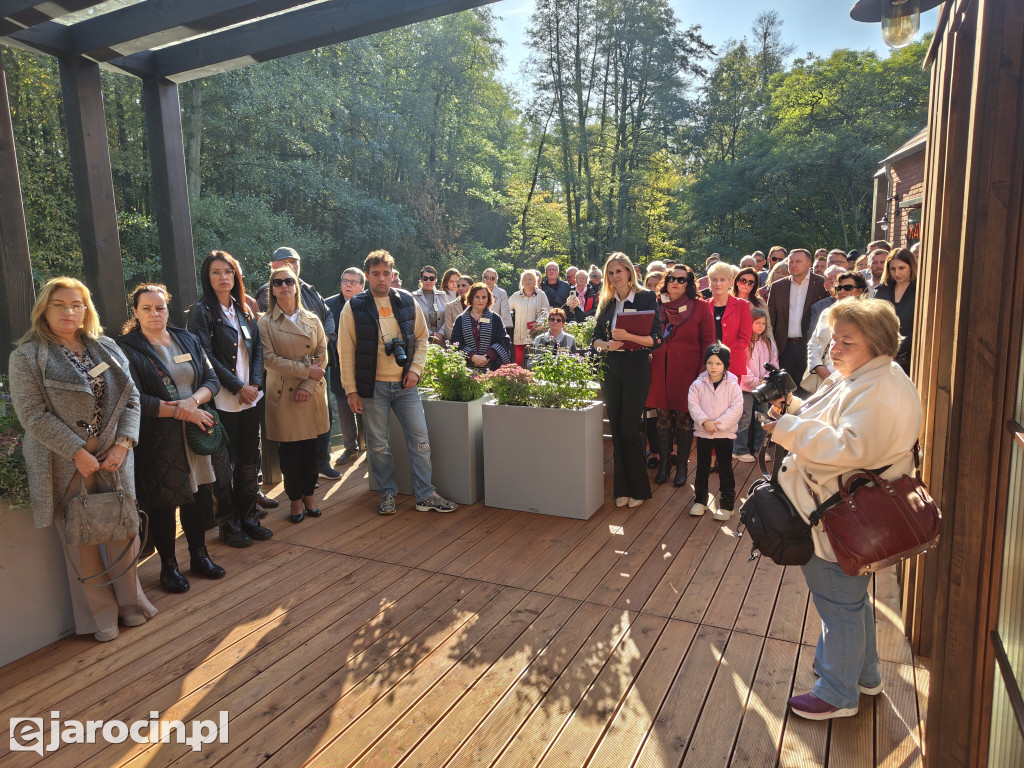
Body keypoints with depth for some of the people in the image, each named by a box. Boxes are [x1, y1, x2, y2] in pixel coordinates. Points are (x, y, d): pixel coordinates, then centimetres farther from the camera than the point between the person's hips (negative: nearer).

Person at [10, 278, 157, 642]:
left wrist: (123, 443, -6)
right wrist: (78, 452, -15)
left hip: (114, 459, 3)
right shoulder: (27, 356, -3)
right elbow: (33, 414, -10)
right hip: (67, 467, -3)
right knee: (81, 540, 6)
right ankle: (100, 614, 22)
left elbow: (130, 398, 7)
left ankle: (129, 600, 28)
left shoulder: (107, 349, 10)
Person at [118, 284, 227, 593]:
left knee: (198, 495, 11)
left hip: (195, 432, 4)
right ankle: (168, 565, 22)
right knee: (162, 502, 5)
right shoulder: (127, 348, -6)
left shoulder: (188, 340, 9)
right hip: (156, 440, -4)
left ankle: (199, 556, 29)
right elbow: (134, 399, -15)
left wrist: (193, 400, -15)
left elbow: (212, 379, 5)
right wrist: (182, 412, -16)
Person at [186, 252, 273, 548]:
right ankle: (228, 524, 16)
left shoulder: (244, 310, 13)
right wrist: (238, 386, -13)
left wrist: (255, 383, -5)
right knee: (225, 463, 3)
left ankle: (248, 517, 23)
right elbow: (206, 356, -12)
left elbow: (257, 348, 10)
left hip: (252, 398, 6)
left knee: (249, 460, 11)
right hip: (222, 400, -5)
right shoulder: (201, 311, -5)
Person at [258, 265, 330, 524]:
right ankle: (295, 500, 18)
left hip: (312, 393, 3)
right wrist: (305, 371, -15)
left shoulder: (312, 320, 7)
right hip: (283, 394, -2)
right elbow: (268, 359, -10)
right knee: (289, 449, 3)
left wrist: (308, 385, -11)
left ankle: (308, 496, 23)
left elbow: (322, 356, 2)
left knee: (311, 447, 8)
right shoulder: (265, 323, -1)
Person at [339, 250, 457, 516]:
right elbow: (346, 352, -2)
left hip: (405, 384, 2)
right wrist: (351, 390, -5)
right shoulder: (354, 308, -3)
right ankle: (388, 494, 23)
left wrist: (415, 369, -1)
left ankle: (426, 495, 13)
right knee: (378, 444, 6)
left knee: (420, 439, 3)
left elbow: (421, 338, 13)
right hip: (373, 386, -2)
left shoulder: (408, 302, 4)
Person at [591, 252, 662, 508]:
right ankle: (622, 488, 17)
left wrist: (628, 336, -24)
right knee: (616, 429, 7)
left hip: (636, 368, -5)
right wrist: (607, 344, -9)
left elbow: (656, 339, -10)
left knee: (630, 428, -6)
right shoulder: (607, 303, 11)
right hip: (611, 368, 5)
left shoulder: (647, 298, -4)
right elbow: (596, 338, 12)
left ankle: (638, 488, 10)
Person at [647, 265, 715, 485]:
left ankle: (682, 465, 17)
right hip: (660, 371, 2)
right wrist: (648, 366, 1)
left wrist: (703, 372, -6)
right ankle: (663, 463, 20)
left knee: (684, 417, 3)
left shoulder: (700, 307, 1)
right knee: (663, 417, 7)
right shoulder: (657, 306, 8)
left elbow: (708, 341, 0)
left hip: (687, 370, -2)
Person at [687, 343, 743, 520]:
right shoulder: (698, 384, -2)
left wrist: (719, 424, -19)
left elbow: (736, 408, -12)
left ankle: (726, 504, 13)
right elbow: (693, 404, -8)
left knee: (725, 469, 4)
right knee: (702, 467, 12)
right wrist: (705, 421, -20)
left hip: (725, 433, -2)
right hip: (702, 432, 2)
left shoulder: (733, 385, -6)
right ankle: (700, 501, 25)